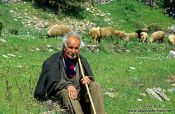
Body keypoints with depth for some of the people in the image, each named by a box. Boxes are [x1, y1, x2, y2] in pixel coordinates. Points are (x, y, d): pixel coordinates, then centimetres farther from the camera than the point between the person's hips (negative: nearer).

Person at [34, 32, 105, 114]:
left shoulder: (82, 60, 10)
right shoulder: (54, 60, -4)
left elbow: (89, 77, 11)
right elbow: (52, 82, -14)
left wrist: (88, 79, -15)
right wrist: (67, 85, -32)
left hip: (80, 92, 5)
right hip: (60, 94, -4)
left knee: (96, 86, -18)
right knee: (65, 92, -36)